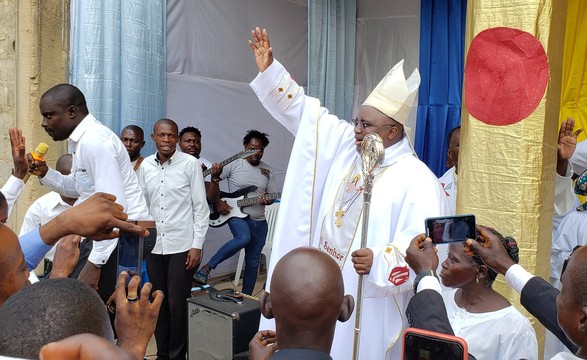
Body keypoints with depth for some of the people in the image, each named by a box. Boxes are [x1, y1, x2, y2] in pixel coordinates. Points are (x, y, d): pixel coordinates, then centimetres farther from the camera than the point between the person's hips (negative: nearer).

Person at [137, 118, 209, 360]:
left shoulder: (190, 164, -6)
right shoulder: (145, 166, 6)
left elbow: (201, 207, -5)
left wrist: (197, 245, -8)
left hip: (182, 246, -4)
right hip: (153, 246, 4)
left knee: (177, 305, 1)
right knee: (158, 303, 12)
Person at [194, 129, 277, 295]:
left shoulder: (267, 170, 8)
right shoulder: (234, 165, -5)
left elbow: (272, 195, 12)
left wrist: (267, 200, -11)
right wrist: (217, 202, -13)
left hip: (259, 221, 5)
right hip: (236, 215, -5)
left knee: (253, 263, 6)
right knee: (244, 238, -36)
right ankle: (207, 267, -24)